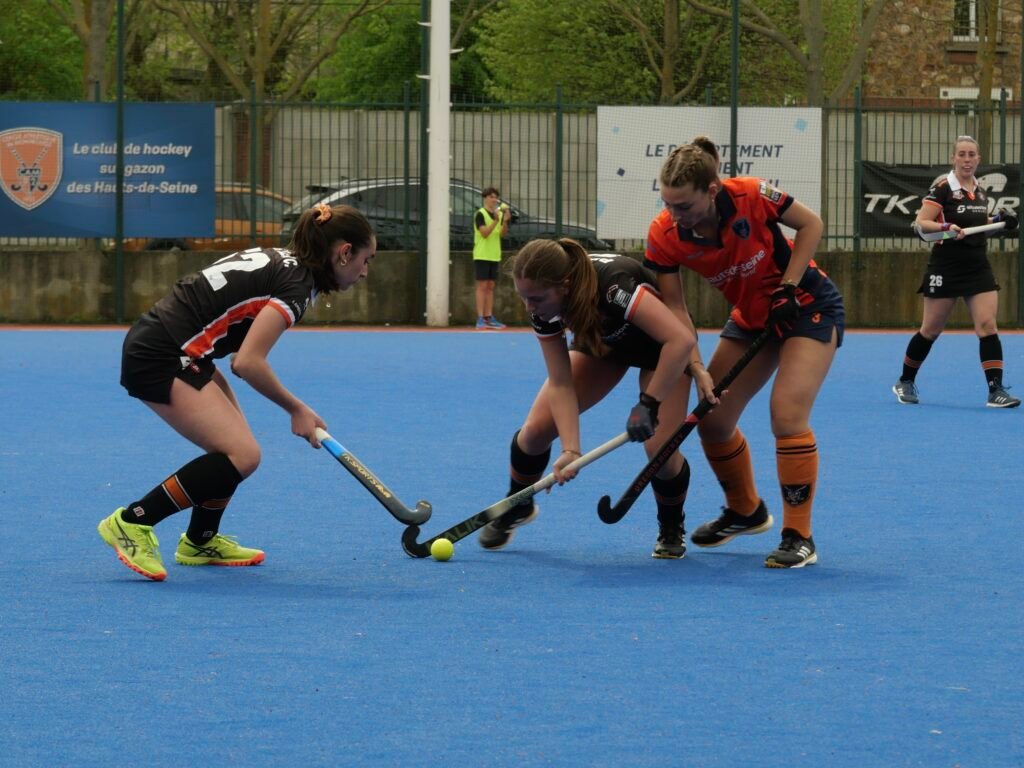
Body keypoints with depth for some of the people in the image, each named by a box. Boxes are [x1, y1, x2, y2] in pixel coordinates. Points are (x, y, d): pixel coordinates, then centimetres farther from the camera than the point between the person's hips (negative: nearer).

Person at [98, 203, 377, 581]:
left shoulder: (278, 261, 15)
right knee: (242, 455, -13)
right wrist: (297, 409, -7)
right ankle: (131, 522, -9)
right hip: (160, 360, -10)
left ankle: (200, 542, 31)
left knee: (234, 446, 17)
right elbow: (247, 363, -19)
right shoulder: (296, 284, -13)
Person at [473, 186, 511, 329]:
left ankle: (489, 318, 10)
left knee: (491, 286, 7)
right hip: (482, 255, -6)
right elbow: (485, 232, -18)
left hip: (494, 256, 6)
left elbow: (503, 234, 4)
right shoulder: (480, 214, -8)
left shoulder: (499, 214, 10)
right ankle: (480, 319, -9)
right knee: (482, 286, -8)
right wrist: (496, 220, -28)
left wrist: (505, 221, -13)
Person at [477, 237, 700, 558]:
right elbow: (561, 384, -23)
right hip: (600, 342, 4)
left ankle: (671, 529, 11)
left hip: (659, 344, -4)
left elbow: (682, 339, -50)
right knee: (537, 428, -9)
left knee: (659, 449, -20)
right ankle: (516, 507, 21)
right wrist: (571, 449, -35)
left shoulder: (613, 284, -44)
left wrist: (649, 404, -47)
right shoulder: (542, 306, -27)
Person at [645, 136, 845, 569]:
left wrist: (788, 287, -19)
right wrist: (697, 370, -23)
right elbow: (675, 309, -14)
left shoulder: (750, 196, -29)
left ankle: (799, 537, -9)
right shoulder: (663, 236, -19)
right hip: (751, 317, 5)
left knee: (787, 415, -20)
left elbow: (811, 224, -13)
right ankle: (746, 511, 31)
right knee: (712, 418, 5)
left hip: (807, 304, -5)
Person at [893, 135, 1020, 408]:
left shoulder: (980, 190, 8)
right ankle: (905, 383, 25)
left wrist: (998, 221, 5)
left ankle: (996, 391, -12)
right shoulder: (943, 187, -10)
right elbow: (921, 223, -14)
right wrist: (947, 227, -29)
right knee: (931, 330, 7)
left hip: (978, 267, 5)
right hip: (946, 269, -5)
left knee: (987, 326, -9)